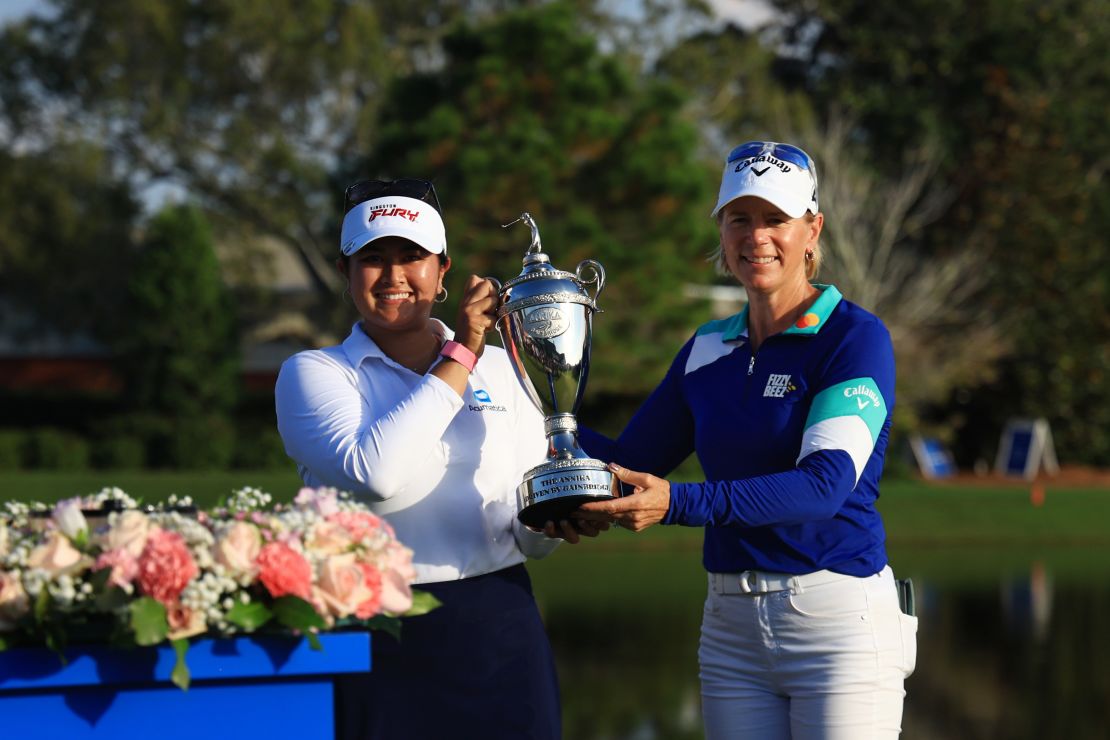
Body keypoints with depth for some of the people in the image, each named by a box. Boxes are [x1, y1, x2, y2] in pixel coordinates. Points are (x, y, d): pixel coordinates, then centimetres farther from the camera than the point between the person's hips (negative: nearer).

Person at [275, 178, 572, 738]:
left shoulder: (497, 367, 10)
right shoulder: (312, 373, 1)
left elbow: (532, 538, 10)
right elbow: (374, 474, -20)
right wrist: (460, 357, -12)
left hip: (499, 635, 3)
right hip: (378, 644, -3)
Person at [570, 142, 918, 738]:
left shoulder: (855, 337, -6)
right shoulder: (707, 350, 12)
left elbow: (827, 481, -19)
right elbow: (630, 465, 19)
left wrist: (678, 504, -30)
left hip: (839, 621, -5)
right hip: (730, 627, 5)